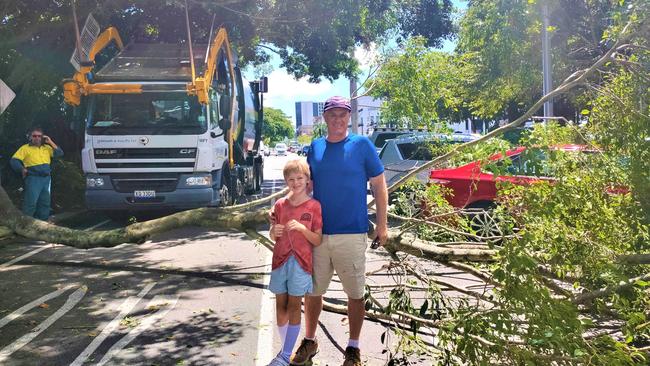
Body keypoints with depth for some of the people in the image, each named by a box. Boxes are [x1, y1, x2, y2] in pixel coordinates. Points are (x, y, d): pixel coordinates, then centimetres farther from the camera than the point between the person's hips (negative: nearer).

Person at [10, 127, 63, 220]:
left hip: (46, 179, 5)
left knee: (45, 203, 10)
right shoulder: (25, 148, 3)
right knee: (30, 203, -11)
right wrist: (22, 169, -13)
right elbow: (14, 160, -1)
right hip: (33, 179, -5)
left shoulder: (46, 148, 16)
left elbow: (59, 153, 9)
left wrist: (50, 142, 4)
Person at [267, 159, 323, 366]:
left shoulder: (314, 207, -4)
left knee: (294, 306, -1)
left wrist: (301, 228, -20)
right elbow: (273, 236, 14)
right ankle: (286, 348, 21)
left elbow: (318, 240, -5)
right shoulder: (280, 205, 6)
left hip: (301, 263, -4)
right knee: (280, 305, 8)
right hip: (280, 261, 4)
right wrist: (274, 230, -9)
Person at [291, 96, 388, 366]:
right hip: (316, 233, 3)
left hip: (352, 234, -3)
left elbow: (379, 185, 1)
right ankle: (309, 341, 30)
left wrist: (381, 224, -2)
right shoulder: (315, 147, 7)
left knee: (355, 294, 7)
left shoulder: (362, 145, -3)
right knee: (312, 291, 12)